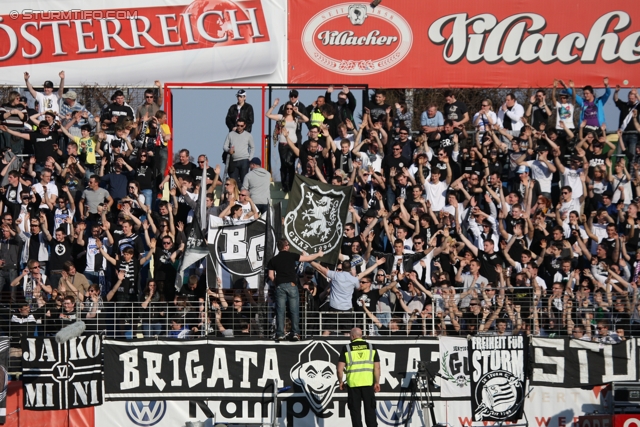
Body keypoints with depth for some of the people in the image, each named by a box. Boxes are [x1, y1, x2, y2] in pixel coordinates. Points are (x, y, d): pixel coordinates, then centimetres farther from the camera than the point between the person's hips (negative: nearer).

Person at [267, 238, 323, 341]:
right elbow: (307, 258, 8)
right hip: (291, 285, -2)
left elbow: (271, 276, 4)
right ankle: (295, 333, -2)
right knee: (294, 311, 3)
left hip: (280, 286, 2)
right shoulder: (291, 256, 2)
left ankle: (280, 334, -2)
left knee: (280, 311, 2)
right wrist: (318, 254, 24)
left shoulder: (273, 260, 8)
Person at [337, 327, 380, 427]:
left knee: (355, 410, 6)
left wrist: (341, 381, 10)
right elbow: (377, 367, 1)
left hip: (353, 384, -1)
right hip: (368, 383, 1)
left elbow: (340, 369, -4)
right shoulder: (371, 347, 6)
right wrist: (377, 382, 6)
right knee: (370, 409, 8)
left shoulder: (346, 348, 0)